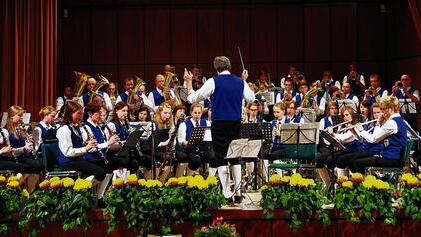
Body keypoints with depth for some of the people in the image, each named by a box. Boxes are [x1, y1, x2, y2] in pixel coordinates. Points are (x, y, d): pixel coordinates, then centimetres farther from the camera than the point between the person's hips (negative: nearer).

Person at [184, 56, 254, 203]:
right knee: (235, 158, 14)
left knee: (221, 159, 1)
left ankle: (226, 194, -1)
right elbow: (251, 99, 19)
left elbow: (193, 98, -3)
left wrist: (189, 82, 12)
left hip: (219, 124, -4)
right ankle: (238, 193, 15)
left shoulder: (213, 82, -8)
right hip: (236, 123, 4)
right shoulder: (240, 82, 4)